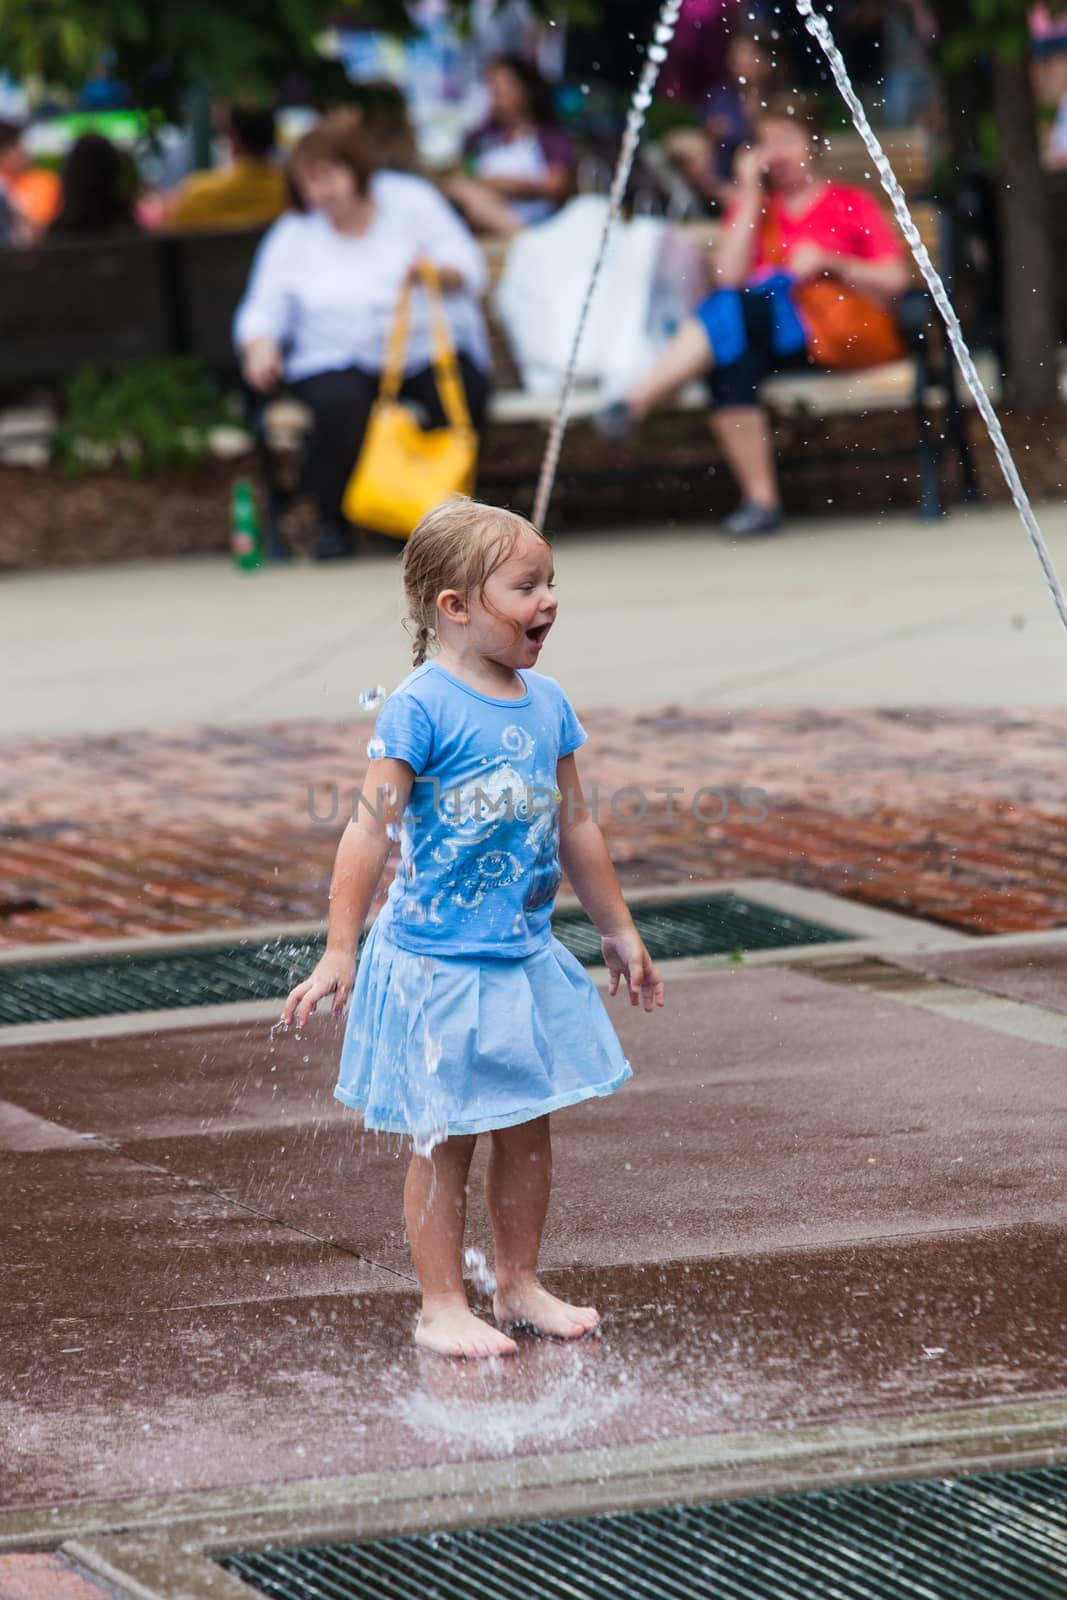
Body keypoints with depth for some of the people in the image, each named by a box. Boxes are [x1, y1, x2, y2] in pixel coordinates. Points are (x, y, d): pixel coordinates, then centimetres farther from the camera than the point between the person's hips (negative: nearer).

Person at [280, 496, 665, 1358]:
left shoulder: (547, 703, 5)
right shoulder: (421, 708, -16)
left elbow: (575, 825, 16)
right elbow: (372, 827, -18)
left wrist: (619, 929, 22)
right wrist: (340, 951, -23)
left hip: (525, 956, 7)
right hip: (437, 962, -6)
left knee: (527, 1127, 13)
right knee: (445, 1139, 2)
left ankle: (519, 1285, 27)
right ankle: (443, 1305, 11)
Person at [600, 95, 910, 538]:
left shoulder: (852, 204, 14)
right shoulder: (753, 208, 22)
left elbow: (894, 280, 6)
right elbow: (729, 277, 4)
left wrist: (831, 264, -9)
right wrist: (751, 196, 4)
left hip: (847, 331, -3)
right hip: (775, 341, 3)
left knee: (731, 309, -31)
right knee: (731, 362, -35)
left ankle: (635, 402, -40)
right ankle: (761, 500, -35)